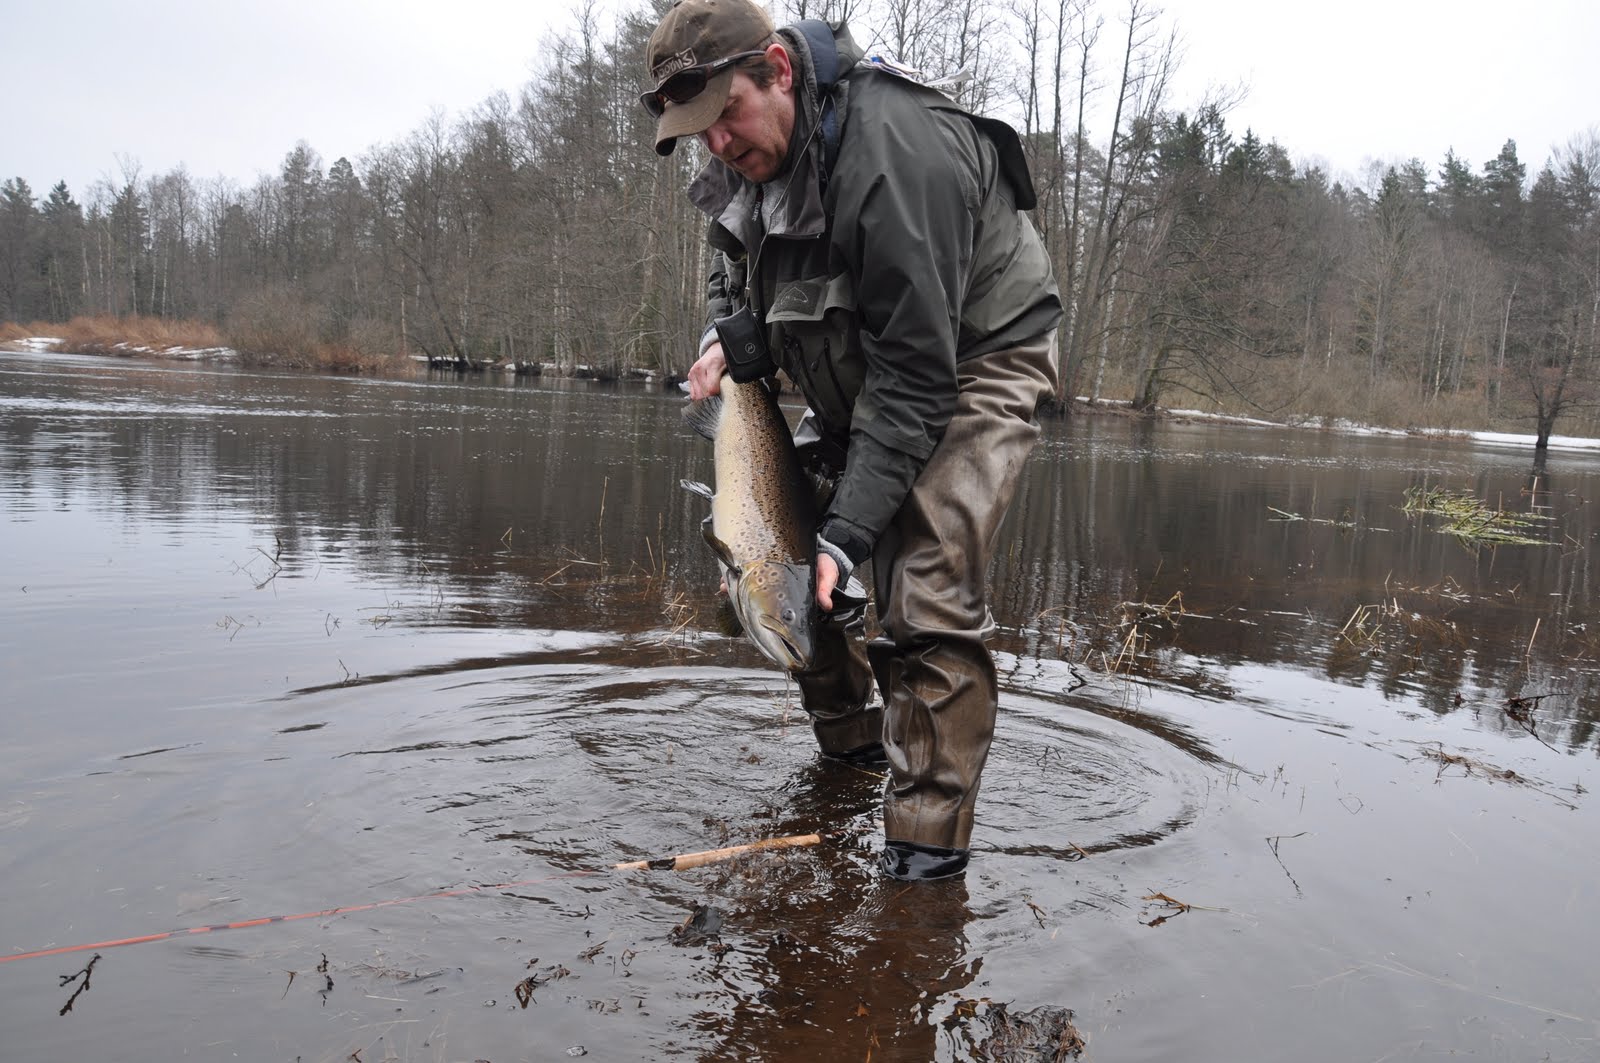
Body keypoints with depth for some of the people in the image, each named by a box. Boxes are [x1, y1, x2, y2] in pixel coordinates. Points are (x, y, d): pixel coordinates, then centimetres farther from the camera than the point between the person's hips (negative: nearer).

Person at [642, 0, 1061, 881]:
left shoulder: (896, 154, -32)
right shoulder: (744, 165, -6)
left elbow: (917, 371, -32)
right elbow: (736, 280, 10)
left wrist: (850, 528, -35)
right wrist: (731, 338, -15)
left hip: (974, 360, -8)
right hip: (852, 377, 8)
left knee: (927, 604, -20)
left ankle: (925, 849, -10)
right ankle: (850, 744, 25)